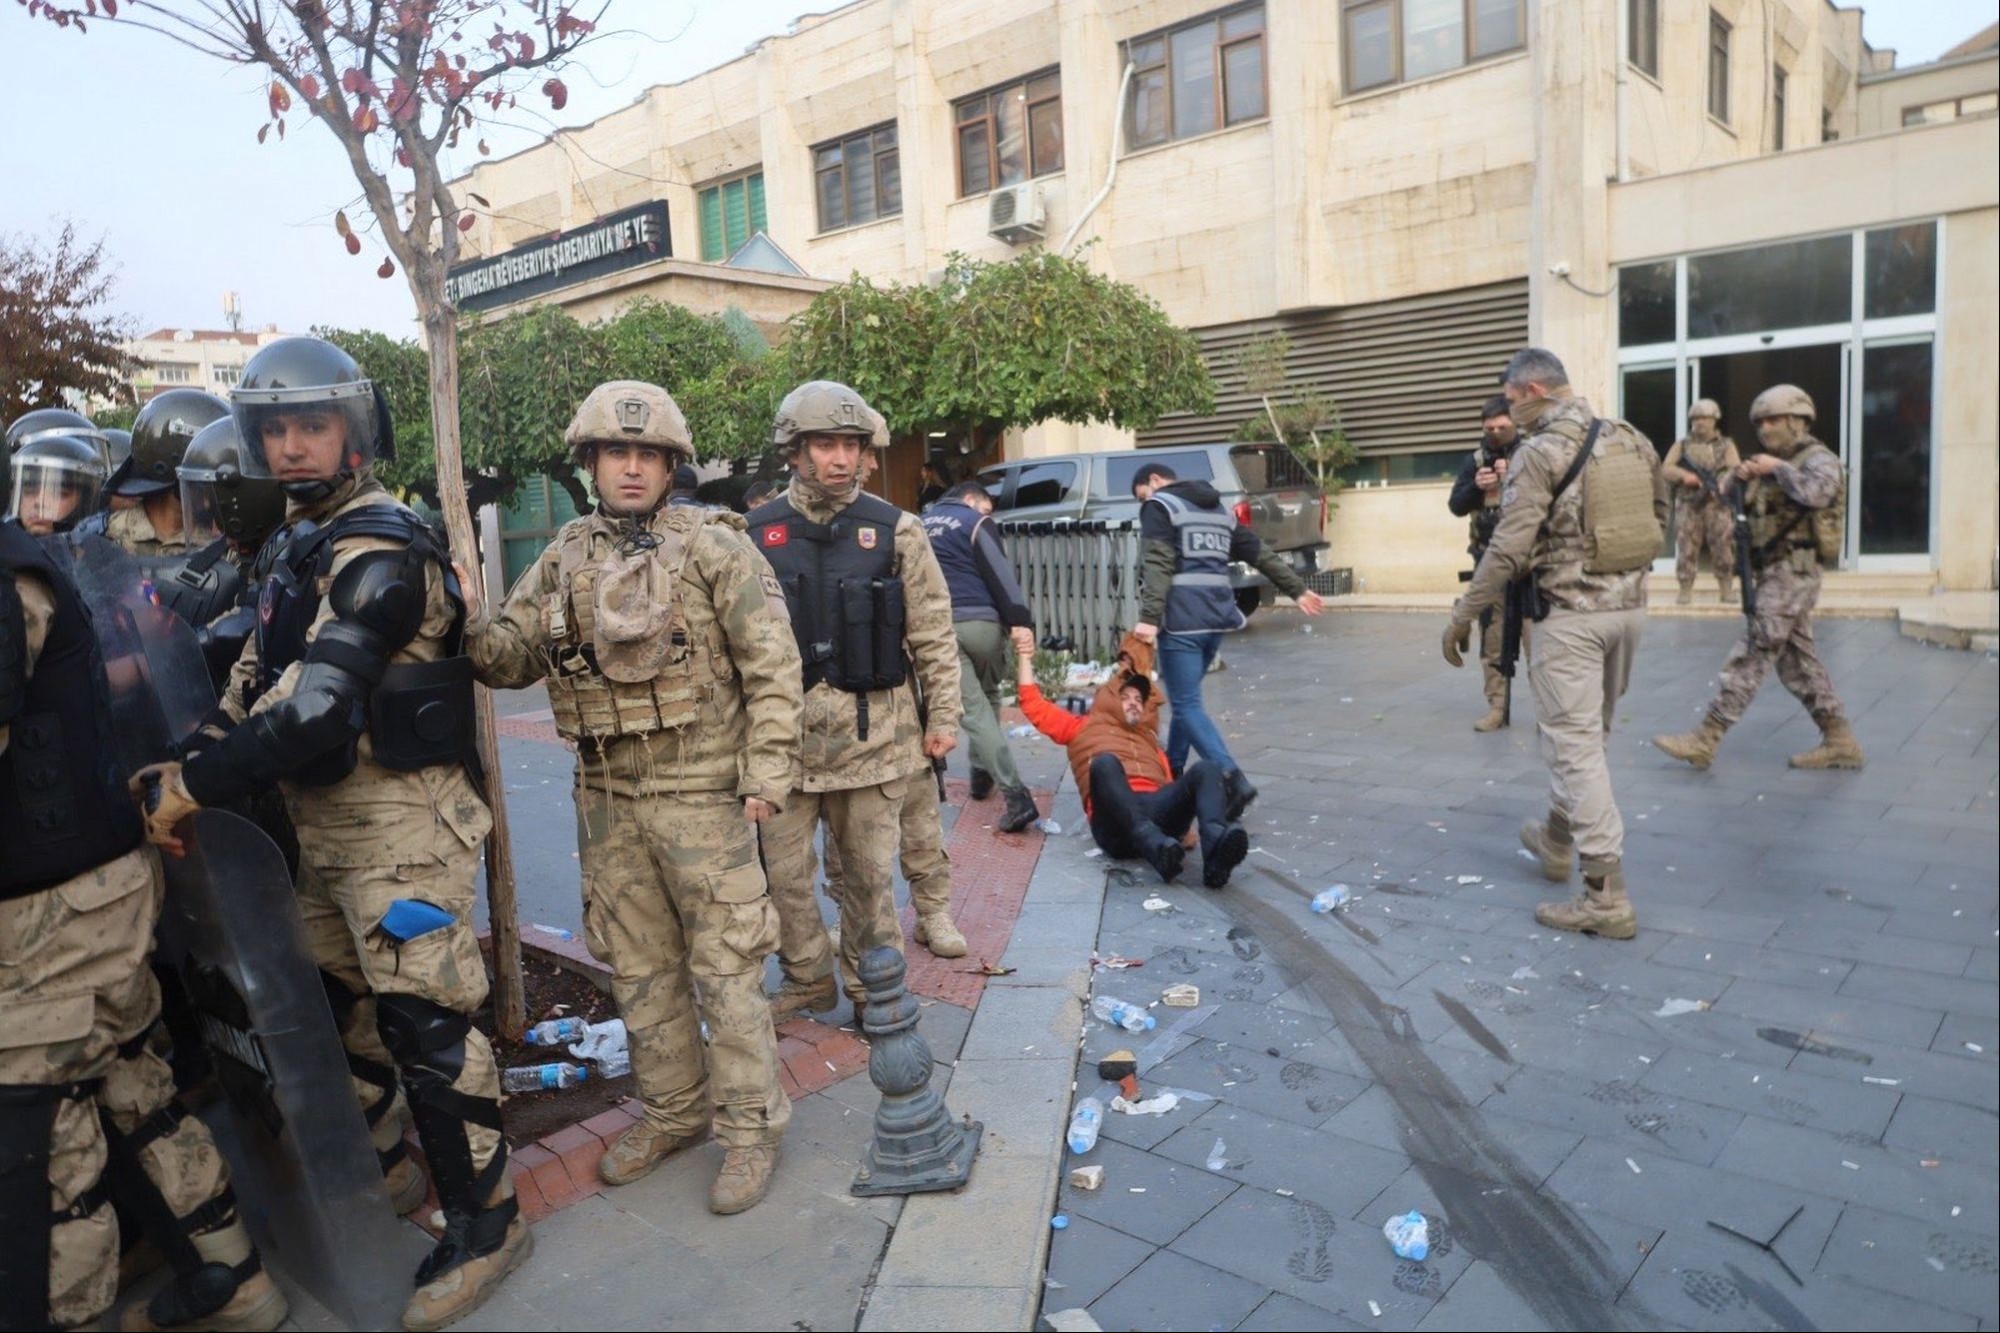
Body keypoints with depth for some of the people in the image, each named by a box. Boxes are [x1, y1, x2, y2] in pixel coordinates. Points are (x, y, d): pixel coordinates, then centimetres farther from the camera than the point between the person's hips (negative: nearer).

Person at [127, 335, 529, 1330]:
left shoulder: (380, 552, -18)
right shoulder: (302, 545, 13)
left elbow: (314, 709, -27)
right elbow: (255, 681, 14)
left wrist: (192, 789, -19)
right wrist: (183, 765, 0)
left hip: (400, 820, -10)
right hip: (325, 823, 10)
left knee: (423, 1025, -3)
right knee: (336, 1007, 21)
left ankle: (484, 1225, 13)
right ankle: (384, 1175, 41)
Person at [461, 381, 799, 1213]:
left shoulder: (713, 545, -7)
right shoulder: (564, 559, 8)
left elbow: (771, 664, -10)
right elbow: (509, 654, 6)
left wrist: (767, 769, -15)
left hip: (701, 791, -5)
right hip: (606, 796, 6)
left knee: (723, 967, 2)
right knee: (638, 965, 16)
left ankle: (752, 1127, 18)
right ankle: (674, 1111, 33)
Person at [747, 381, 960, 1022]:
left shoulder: (894, 530, 0)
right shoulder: (756, 535, 2)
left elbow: (933, 634, 2)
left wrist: (942, 717, 0)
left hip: (873, 733, -1)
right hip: (785, 733, 1)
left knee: (870, 873, 10)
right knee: (782, 870, 9)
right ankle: (808, 978, 30)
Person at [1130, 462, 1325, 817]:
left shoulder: (1159, 506, 0)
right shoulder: (1219, 508, 22)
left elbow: (1157, 565, -15)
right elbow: (1261, 554, 22)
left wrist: (1149, 618, -23)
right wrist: (1297, 590, 25)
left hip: (1182, 617, -8)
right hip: (1217, 615, 8)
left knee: (1187, 705, -7)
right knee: (1185, 698, 20)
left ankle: (1232, 780, -22)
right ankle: (1172, 773, 26)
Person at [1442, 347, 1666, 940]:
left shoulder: (1539, 452, -13)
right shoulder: (1633, 441, 9)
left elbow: (1508, 548, -16)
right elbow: (1658, 515, 17)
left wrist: (1463, 615, -8)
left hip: (1572, 612, -8)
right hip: (1629, 605, 8)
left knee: (1575, 745, -4)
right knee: (1586, 731, 22)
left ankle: (1607, 896, -4)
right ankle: (1557, 839, 39)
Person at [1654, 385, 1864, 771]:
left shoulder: (1818, 458, -8)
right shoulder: (1777, 463, 17)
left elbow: (1815, 493, -29)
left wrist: (1777, 468, -18)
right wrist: (1739, 477, 2)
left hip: (1792, 574, -9)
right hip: (1774, 573, 9)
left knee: (1751, 657, -9)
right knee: (1799, 661, 11)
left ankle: (1705, 740, -8)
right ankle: (1840, 742, 18)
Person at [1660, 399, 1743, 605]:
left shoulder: (1726, 444, 10)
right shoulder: (1682, 444, 12)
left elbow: (1735, 469, -3)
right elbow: (1666, 469, 3)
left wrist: (1722, 484, -23)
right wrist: (1684, 475, -17)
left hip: (1717, 505, 0)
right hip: (1688, 505, 0)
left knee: (1723, 548, -2)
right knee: (1686, 548, -2)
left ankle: (1725, 589, 7)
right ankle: (1685, 590, 4)